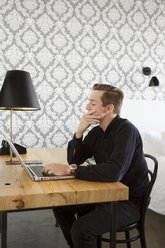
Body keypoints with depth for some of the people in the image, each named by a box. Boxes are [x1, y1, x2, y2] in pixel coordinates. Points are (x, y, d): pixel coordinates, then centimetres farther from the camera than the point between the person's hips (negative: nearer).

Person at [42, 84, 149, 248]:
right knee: (61, 206, 7)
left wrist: (69, 170, -32)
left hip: (130, 201, -8)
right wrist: (80, 131, -13)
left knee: (81, 229, -24)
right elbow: (74, 159, 2)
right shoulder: (97, 131, 4)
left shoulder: (126, 130, -22)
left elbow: (113, 172, -36)